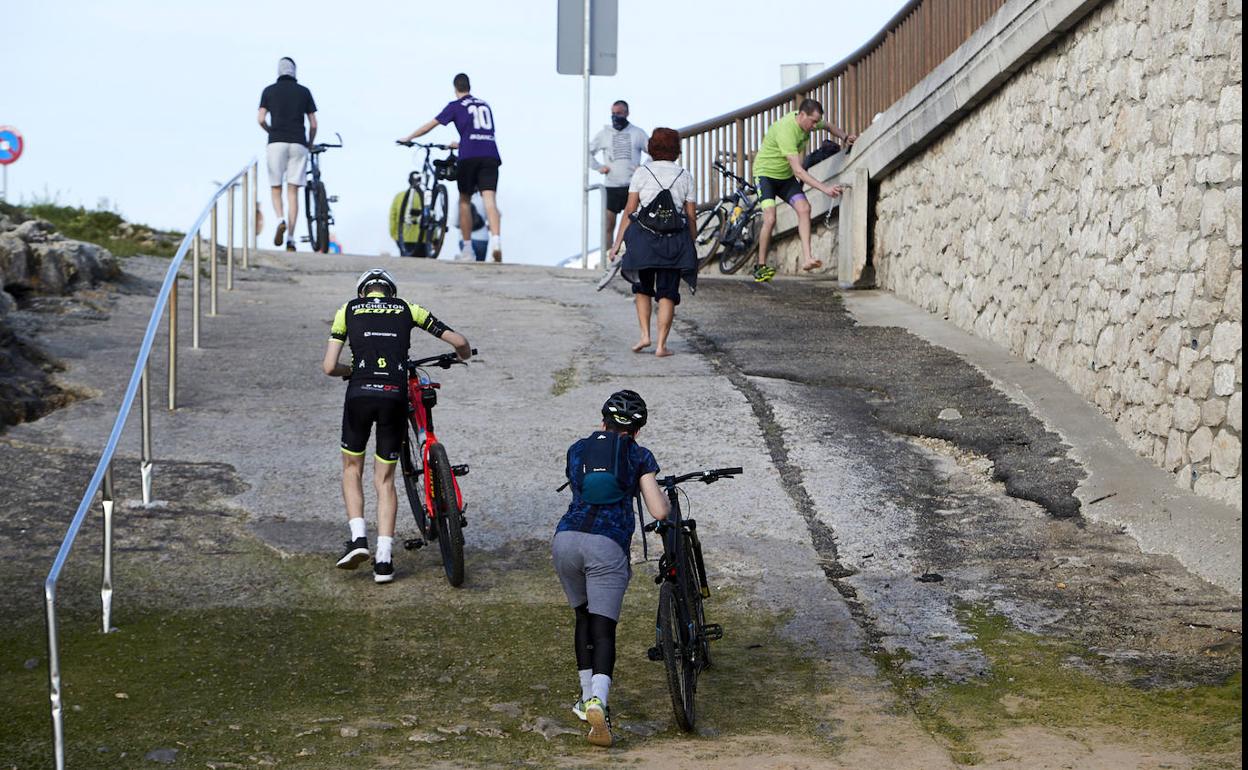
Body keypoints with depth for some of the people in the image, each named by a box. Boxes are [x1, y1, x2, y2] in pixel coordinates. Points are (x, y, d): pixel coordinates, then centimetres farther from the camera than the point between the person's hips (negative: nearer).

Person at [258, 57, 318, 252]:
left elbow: (260, 120, -1)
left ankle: (281, 220, -20)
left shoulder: (269, 91, 7)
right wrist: (310, 144, 25)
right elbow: (313, 124, 7)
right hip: (298, 144, 1)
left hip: (276, 143, -1)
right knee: (293, 192, 1)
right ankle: (290, 239, -7)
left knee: (276, 189, 10)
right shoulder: (304, 92, 9)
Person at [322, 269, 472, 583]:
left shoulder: (349, 309, 14)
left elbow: (329, 367, 8)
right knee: (385, 479, 12)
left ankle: (358, 538, 3)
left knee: (352, 468, 22)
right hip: (395, 396, 1)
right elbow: (460, 342, 14)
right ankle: (383, 560, 5)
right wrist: (463, 355, 37)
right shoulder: (407, 309, 16)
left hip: (360, 394, -1)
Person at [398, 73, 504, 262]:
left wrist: (408, 138, 29)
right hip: (491, 155, 2)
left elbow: (430, 125, 15)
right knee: (489, 198, -9)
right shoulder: (485, 105, 26)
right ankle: (496, 240, -33)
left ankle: (467, 249, 13)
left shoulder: (455, 106, 12)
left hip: (469, 156, -2)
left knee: (465, 200, 13)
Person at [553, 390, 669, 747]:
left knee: (584, 617, 24)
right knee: (603, 628, -5)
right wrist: (661, 492, 25)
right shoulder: (638, 456, 9)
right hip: (608, 545, -3)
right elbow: (659, 512, 3)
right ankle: (597, 702, -28)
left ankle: (588, 698, 25)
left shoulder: (577, 449, 19)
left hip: (566, 540, 3)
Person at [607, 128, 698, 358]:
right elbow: (691, 216, 5)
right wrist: (692, 247, 14)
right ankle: (661, 344, -3)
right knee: (667, 293, 5)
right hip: (675, 242, 1)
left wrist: (617, 244, 0)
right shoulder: (684, 176, 7)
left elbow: (629, 211, -2)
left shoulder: (642, 172, 2)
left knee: (642, 287, 17)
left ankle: (645, 334, 4)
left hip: (643, 237, -1)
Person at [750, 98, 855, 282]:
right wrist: (824, 188, -40)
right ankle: (760, 267, -10)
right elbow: (798, 170, -36)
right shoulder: (786, 130, -33)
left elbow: (828, 127, 19)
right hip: (766, 173, -7)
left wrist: (845, 137, -1)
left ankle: (806, 259, -23)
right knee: (770, 219, -22)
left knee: (804, 208, -16)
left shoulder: (807, 121, -7)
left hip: (786, 176, 7)